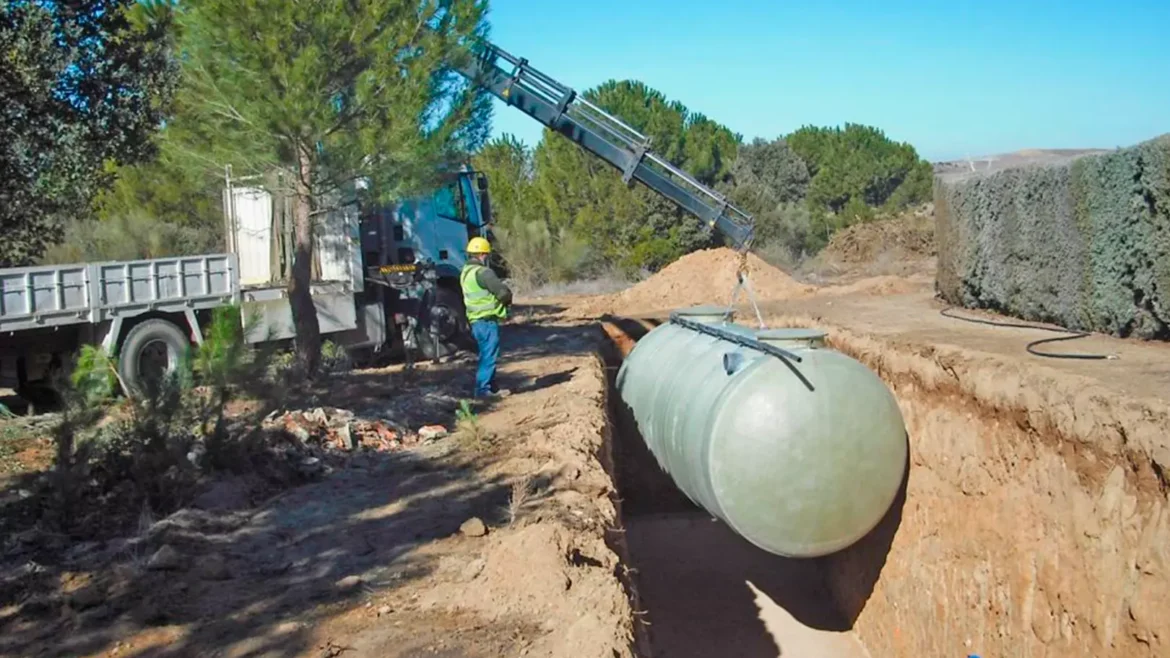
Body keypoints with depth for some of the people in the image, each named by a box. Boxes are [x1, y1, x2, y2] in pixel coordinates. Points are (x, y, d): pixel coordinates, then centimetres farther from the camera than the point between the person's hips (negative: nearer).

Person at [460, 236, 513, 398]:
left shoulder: (466, 272, 13)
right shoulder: (482, 272, -18)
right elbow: (503, 292, -21)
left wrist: (503, 299, 9)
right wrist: (508, 300, 2)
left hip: (476, 320, 10)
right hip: (487, 320, -10)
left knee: (486, 355, 17)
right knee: (489, 355, -5)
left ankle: (492, 388, 24)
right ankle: (482, 389, -4)